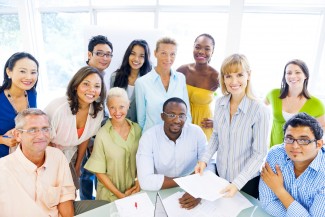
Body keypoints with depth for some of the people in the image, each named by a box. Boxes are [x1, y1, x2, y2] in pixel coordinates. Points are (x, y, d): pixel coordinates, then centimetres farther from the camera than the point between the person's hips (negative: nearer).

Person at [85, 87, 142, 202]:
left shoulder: (137, 129, -3)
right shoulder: (102, 135, -13)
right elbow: (99, 172, -7)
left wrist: (139, 182, -5)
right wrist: (120, 195, -7)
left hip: (135, 192, 2)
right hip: (110, 195, -1)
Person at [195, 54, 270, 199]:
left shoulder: (259, 110, -23)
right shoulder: (220, 103, -8)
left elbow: (259, 154, -17)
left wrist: (237, 183, -23)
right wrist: (204, 159, -8)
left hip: (247, 180, -4)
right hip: (220, 173, 4)